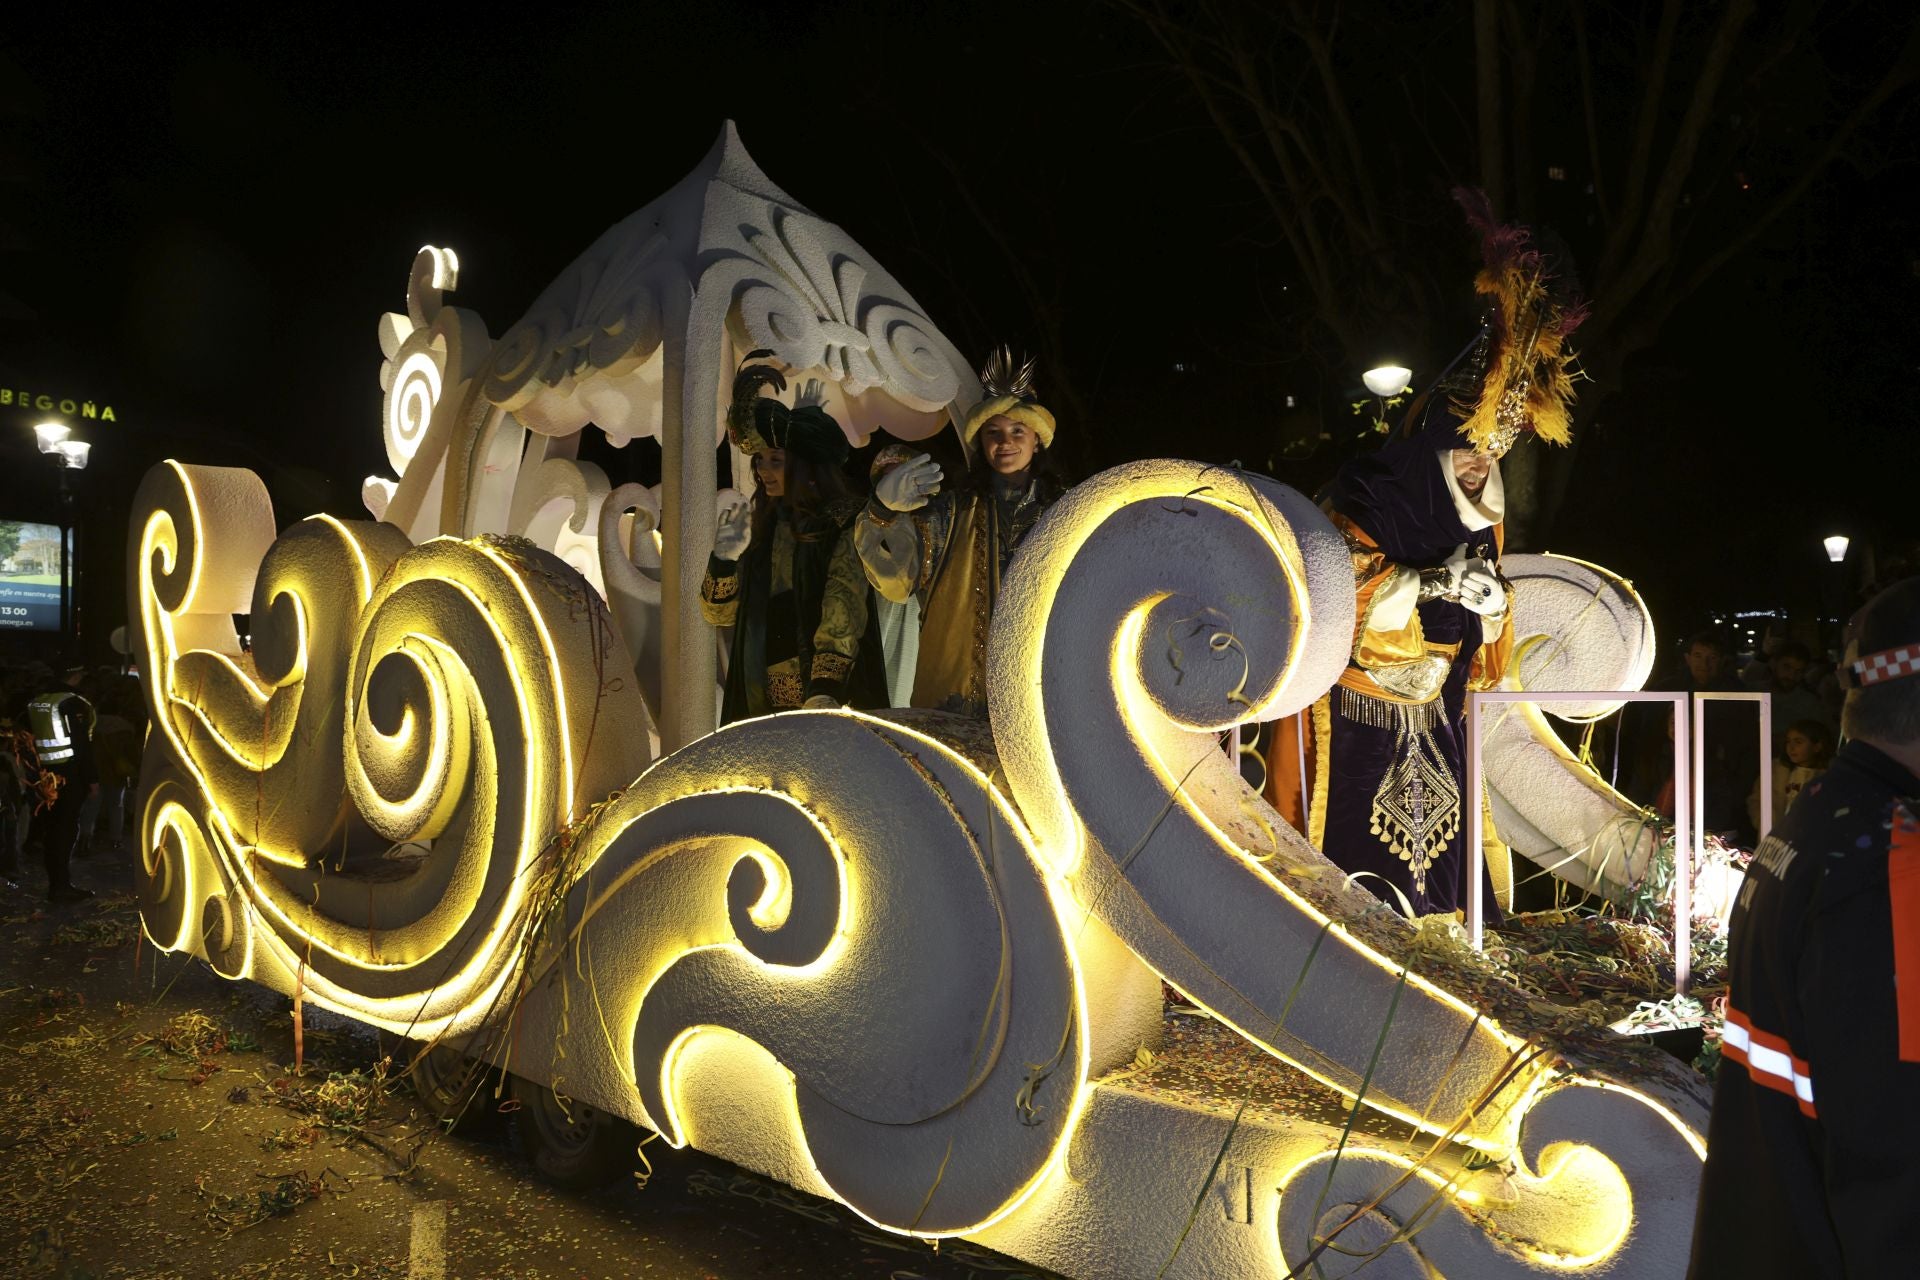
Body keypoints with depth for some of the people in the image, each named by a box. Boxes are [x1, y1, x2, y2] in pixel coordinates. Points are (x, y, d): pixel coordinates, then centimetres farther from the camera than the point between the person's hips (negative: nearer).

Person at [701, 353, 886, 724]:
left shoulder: (843, 528, -6)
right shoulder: (762, 524, 10)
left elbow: (842, 622, -16)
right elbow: (720, 613, 9)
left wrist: (823, 694, -28)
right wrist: (724, 558, -8)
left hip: (829, 695, -5)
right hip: (761, 697, 5)